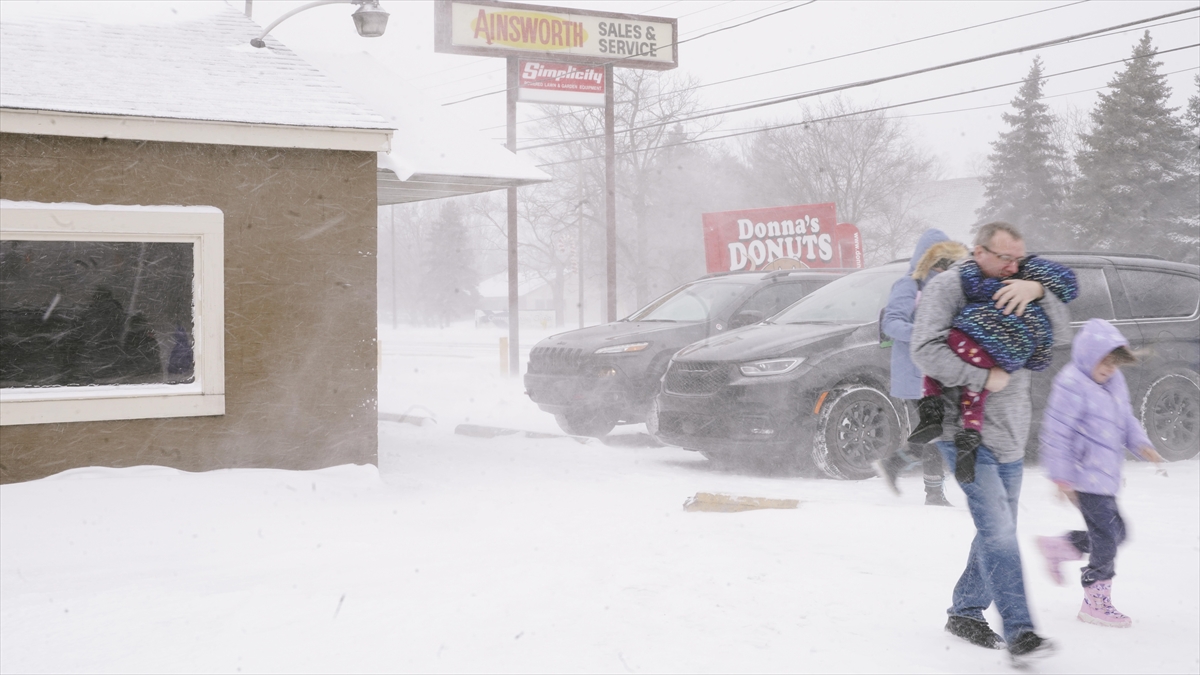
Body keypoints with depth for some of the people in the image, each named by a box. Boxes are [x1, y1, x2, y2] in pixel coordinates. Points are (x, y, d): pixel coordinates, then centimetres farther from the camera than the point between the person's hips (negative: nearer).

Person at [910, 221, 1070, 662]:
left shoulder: (1017, 293, 14)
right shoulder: (947, 287, -7)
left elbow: (1060, 328, 5)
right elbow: (927, 351, -18)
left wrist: (1037, 291, -12)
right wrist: (985, 378, -19)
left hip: (1010, 435, 8)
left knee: (998, 532, 14)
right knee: (998, 530, -14)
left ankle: (965, 612, 28)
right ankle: (1019, 632, -13)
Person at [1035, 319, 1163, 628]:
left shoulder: (1115, 382, 11)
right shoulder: (1071, 384, -17)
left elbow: (1126, 419, 21)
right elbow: (1056, 432, -17)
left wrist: (1141, 445, 2)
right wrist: (1061, 477, -17)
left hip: (1105, 476, 9)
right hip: (1085, 477, -9)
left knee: (1114, 533, 14)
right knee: (1106, 536, -6)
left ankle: (1055, 548, 30)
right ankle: (1096, 604, 6)